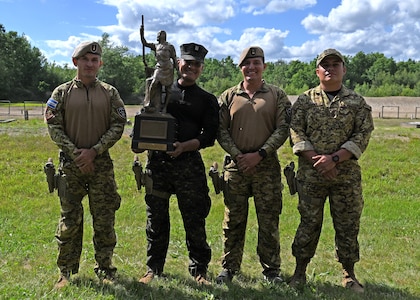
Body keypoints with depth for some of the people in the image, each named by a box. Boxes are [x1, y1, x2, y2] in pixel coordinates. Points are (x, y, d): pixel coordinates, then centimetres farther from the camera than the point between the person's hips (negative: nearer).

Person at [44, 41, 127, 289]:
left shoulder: (110, 93, 5)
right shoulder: (62, 93, 5)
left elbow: (118, 126, 0)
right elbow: (54, 127, 0)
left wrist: (94, 151, -10)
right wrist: (75, 153, -11)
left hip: (101, 164, 0)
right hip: (70, 164, 0)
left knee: (104, 221, 5)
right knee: (70, 220, 6)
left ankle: (105, 269, 18)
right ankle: (66, 272, 20)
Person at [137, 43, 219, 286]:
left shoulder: (207, 100, 8)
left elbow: (209, 136, 0)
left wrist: (184, 146, -15)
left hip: (189, 165, -1)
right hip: (157, 161, 2)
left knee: (194, 220, 2)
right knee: (156, 218, 9)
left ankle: (199, 270, 17)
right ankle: (153, 269, 23)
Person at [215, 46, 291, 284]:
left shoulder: (277, 96, 5)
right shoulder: (228, 96, 8)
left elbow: (283, 129, -2)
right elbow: (221, 130, 5)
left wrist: (260, 154, -11)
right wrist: (237, 155, -8)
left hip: (267, 166, -1)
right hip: (236, 166, 1)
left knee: (269, 221, 5)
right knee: (233, 220, 8)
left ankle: (272, 269, 20)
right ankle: (229, 268, 22)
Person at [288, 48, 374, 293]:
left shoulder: (357, 102, 4)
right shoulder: (305, 100, 4)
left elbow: (363, 135, -4)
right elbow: (296, 132, -3)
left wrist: (334, 158, -16)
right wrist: (316, 160, -15)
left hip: (347, 176, 1)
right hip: (311, 175, 0)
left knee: (348, 226, 8)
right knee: (309, 224, 6)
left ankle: (349, 275, 24)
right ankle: (300, 271, 21)